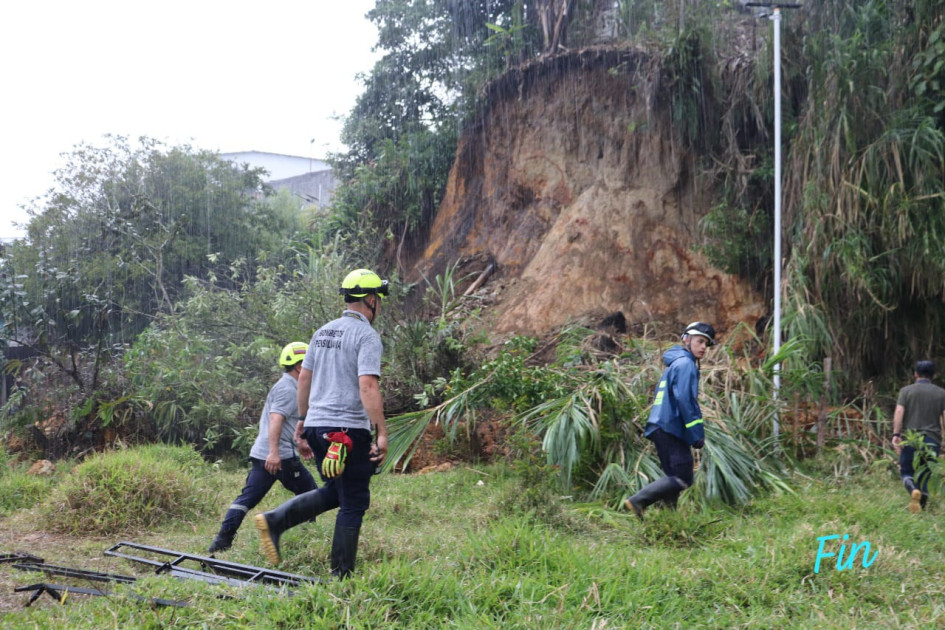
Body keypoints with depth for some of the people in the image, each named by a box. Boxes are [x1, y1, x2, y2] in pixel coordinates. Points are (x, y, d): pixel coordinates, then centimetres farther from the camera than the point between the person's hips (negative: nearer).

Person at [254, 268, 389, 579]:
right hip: (349, 429, -8)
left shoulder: (323, 332, 14)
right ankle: (341, 575, 5)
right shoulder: (367, 336, -11)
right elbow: (367, 387, -21)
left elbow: (304, 378, 17)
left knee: (333, 493, 20)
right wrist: (382, 433, -20)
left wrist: (303, 417, 27)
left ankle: (274, 521, 7)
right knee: (353, 502, 2)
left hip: (317, 425, 8)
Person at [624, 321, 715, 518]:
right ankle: (637, 501, -16)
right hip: (671, 428, -10)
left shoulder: (674, 364, 23)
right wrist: (697, 434, -17)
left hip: (662, 428, 10)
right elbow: (685, 400, -17)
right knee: (683, 479, -13)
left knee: (675, 478, 12)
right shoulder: (685, 363, -7)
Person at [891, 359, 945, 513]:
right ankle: (921, 507, 5)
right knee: (925, 476, 12)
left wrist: (896, 434, -14)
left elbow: (899, 412, -9)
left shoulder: (906, 391, 4)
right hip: (932, 440, 1)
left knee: (906, 472, 8)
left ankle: (913, 490, -23)